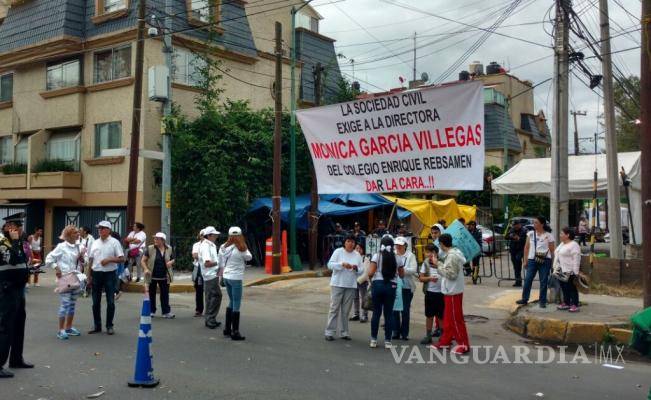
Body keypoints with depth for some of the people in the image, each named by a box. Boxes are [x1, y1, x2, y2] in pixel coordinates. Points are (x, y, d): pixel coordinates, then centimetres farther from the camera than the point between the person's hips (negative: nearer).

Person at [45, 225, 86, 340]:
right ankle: (61, 330, -3)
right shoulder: (61, 247, -7)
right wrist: (56, 268, -13)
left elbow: (83, 263, 11)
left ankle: (69, 328, 22)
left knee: (72, 304, 12)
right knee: (65, 304, -8)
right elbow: (49, 259, -6)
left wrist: (82, 256, -7)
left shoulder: (79, 247, 7)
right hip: (65, 279, -6)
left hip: (76, 279, 6)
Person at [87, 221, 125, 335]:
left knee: (110, 302, 1)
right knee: (96, 302, 9)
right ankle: (97, 326, 19)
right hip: (96, 274, 4)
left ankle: (109, 326, 12)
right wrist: (89, 276, 9)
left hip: (109, 274, -4)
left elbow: (121, 259, -6)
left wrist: (109, 259, -20)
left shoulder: (114, 242, -3)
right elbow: (91, 260, 12)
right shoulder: (95, 243, 10)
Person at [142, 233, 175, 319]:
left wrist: (171, 262, -9)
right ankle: (151, 311, 23)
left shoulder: (169, 249, 1)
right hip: (152, 276, -1)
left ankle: (166, 312, 10)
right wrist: (146, 269, -18)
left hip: (164, 276, 1)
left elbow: (173, 259, 14)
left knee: (165, 294, 4)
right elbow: (143, 260, -3)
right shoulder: (150, 248, -5)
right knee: (152, 294, 10)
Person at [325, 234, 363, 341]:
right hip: (337, 284, -3)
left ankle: (344, 332, 15)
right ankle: (330, 332, 1)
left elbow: (360, 271, 9)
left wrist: (356, 268, -13)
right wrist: (342, 264, -20)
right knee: (334, 308, -3)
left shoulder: (357, 255, 8)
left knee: (346, 310, 7)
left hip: (351, 286, 3)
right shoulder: (338, 252, -1)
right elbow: (330, 264, -8)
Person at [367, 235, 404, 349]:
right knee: (389, 314, 7)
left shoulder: (377, 256, -3)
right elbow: (402, 275, 9)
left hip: (377, 284, -1)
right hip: (391, 286, 1)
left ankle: (373, 340, 13)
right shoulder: (397, 258, 3)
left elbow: (370, 273, -10)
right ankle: (387, 341, 9)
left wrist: (371, 279, 11)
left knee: (376, 312, 8)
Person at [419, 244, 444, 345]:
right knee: (429, 315, 10)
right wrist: (429, 278, -17)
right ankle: (428, 335, 20)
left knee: (441, 316, 8)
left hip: (441, 292, -2)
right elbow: (421, 278, 1)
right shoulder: (426, 263, 1)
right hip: (430, 292, 2)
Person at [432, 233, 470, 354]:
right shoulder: (452, 254, 8)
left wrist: (439, 264, -19)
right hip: (450, 291, 10)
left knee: (456, 318, -1)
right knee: (448, 318, 18)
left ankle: (464, 345, 8)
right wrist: (440, 264, 5)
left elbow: (451, 274, -24)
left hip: (453, 292, -10)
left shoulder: (452, 256, -22)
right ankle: (445, 341, 28)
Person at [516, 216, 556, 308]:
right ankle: (524, 299, 13)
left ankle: (542, 301, 14)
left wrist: (553, 263, -1)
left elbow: (552, 250, 1)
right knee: (528, 280, 2)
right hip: (532, 260, 2)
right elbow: (526, 247, 10)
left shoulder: (548, 236, -1)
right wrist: (526, 260, 7)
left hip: (545, 261, -2)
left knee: (543, 282, 4)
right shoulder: (530, 234, 7)